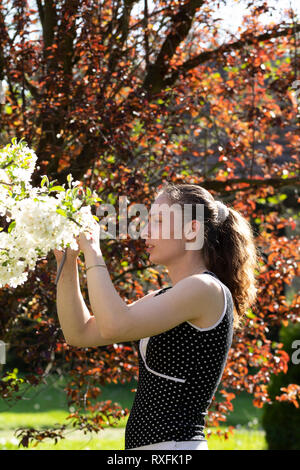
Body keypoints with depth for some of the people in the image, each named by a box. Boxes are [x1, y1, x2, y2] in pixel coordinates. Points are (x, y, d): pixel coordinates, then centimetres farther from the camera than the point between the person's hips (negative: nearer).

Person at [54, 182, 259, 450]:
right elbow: (79, 333, 15)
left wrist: (92, 252, -11)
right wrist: (67, 264, 6)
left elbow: (114, 326, -22)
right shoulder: (163, 298, 16)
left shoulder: (206, 290, -11)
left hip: (174, 442, -9)